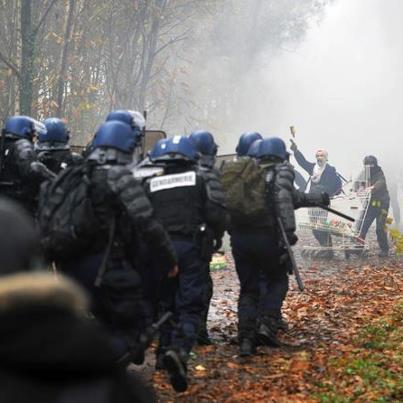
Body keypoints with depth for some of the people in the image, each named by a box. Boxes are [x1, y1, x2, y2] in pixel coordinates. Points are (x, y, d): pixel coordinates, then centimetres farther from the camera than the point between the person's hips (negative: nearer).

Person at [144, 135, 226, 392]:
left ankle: (166, 351, 23)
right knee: (190, 305, -3)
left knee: (166, 302, 18)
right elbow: (217, 214, -8)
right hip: (191, 247, -3)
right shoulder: (202, 179, 2)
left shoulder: (150, 184, 8)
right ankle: (180, 350, -25)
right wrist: (217, 236, 10)